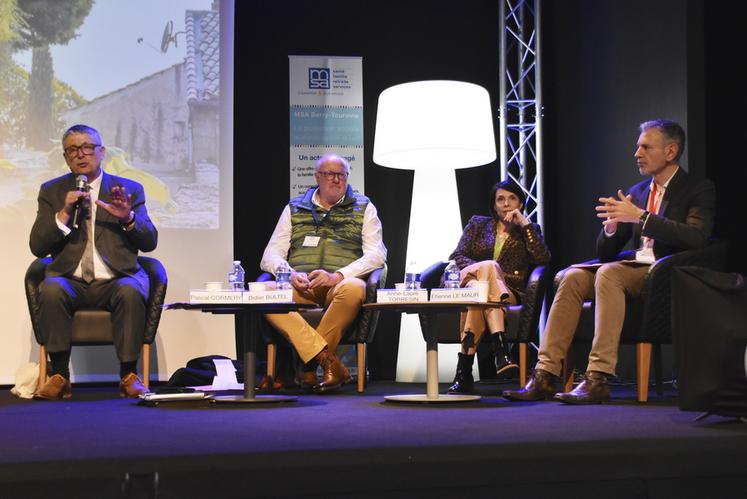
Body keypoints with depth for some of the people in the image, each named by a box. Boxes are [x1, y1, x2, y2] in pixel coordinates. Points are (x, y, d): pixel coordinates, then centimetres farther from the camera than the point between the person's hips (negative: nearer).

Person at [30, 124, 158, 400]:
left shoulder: (129, 190, 11)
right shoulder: (51, 191, 13)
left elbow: (149, 242, 3)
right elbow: (37, 247, 3)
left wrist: (128, 218, -17)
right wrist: (64, 213, -11)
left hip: (117, 280, 0)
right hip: (71, 280, 1)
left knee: (130, 292, -34)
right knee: (51, 290, -33)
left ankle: (128, 375, -23)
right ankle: (59, 376, -25)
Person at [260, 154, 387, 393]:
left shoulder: (363, 208, 16)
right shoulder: (295, 208, 20)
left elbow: (377, 254, 3)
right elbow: (271, 255, 13)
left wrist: (337, 276, -14)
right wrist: (290, 274, -11)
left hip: (339, 284, -1)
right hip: (299, 285, 1)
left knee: (354, 289, -38)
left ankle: (307, 366, -26)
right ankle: (329, 362, -35)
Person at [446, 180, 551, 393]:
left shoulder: (528, 230, 20)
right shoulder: (478, 224, 22)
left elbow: (543, 258, 0)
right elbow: (457, 257, 10)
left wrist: (525, 223, 0)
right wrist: (484, 269, -9)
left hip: (509, 293, -1)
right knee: (489, 266, -37)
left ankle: (464, 372, -47)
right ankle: (501, 349, -51)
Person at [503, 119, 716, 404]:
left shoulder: (699, 190, 3)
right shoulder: (636, 192, 20)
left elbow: (696, 238, -18)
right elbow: (605, 253, 18)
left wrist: (640, 216, -20)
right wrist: (611, 227, -5)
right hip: (635, 268, 6)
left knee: (609, 273, -32)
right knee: (573, 277, -18)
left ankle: (598, 379, -38)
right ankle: (545, 375, -25)